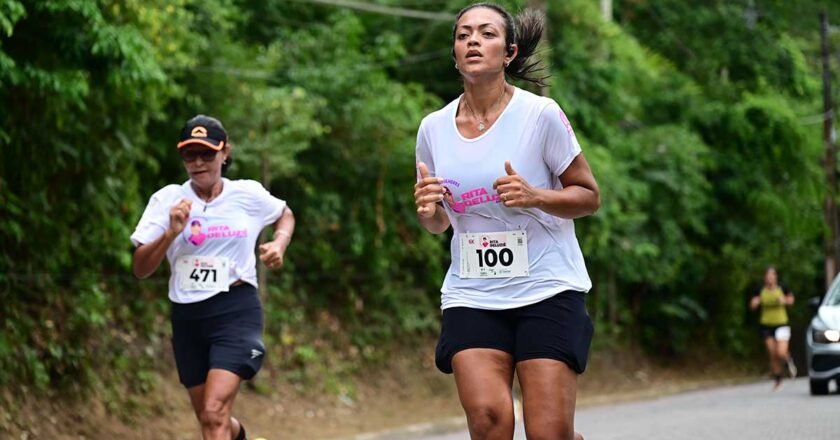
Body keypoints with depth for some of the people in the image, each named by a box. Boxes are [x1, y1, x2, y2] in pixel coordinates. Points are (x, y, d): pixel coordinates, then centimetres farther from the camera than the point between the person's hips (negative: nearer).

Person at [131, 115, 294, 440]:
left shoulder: (248, 194, 0)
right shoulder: (167, 200, -1)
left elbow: (285, 215, 23)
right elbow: (140, 269, -5)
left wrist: (279, 244, 2)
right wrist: (171, 233, -21)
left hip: (236, 310, -3)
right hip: (187, 315, 3)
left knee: (214, 414, -20)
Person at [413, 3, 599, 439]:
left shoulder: (540, 114, -8)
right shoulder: (434, 128, 4)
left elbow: (589, 197, -1)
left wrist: (534, 196, -19)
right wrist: (428, 210, -7)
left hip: (547, 291, -3)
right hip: (471, 296, 3)